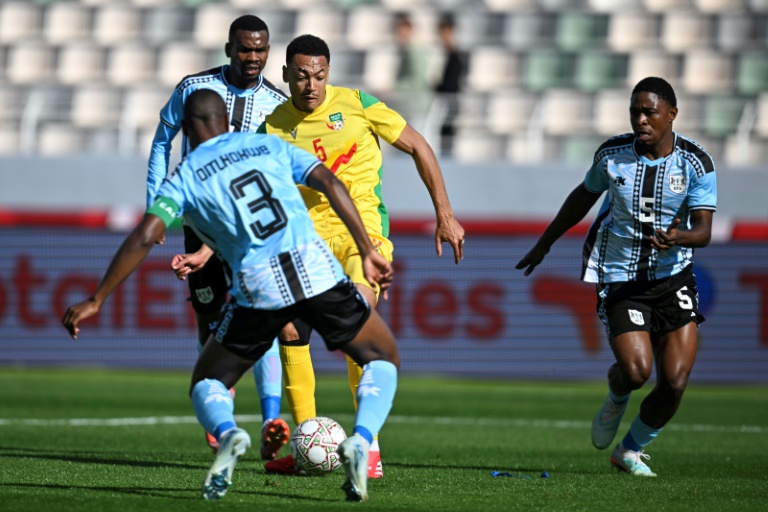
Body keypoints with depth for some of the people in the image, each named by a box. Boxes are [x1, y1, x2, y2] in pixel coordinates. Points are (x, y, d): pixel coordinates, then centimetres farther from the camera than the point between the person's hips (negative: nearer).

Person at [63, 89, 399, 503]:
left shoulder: (183, 179, 12)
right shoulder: (269, 145, 19)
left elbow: (144, 239, 0)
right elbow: (330, 183, 8)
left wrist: (95, 302, 3)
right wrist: (368, 252, 9)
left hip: (258, 288, -1)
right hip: (315, 266, 1)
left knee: (207, 384, 19)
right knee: (383, 358, 21)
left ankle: (226, 434, -17)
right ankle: (359, 441, -8)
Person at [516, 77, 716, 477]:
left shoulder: (696, 163, -8)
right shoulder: (612, 154, -4)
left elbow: (703, 230, -14)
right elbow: (583, 197, 14)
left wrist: (678, 237, -37)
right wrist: (544, 245, 22)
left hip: (674, 278, 1)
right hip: (619, 280, -1)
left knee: (675, 382, -8)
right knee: (636, 371, -20)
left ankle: (631, 450, 19)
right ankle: (616, 400, 19)